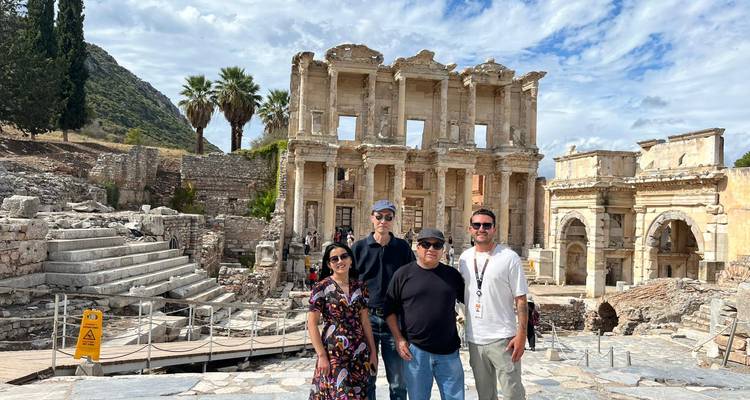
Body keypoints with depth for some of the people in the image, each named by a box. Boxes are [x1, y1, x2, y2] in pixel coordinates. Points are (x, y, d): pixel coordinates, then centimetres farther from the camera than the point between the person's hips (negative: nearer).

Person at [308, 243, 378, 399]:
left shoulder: (359, 287, 6)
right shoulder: (322, 287, -7)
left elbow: (365, 321, 11)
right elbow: (312, 324, -8)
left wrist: (373, 351, 9)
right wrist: (321, 355, -12)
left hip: (360, 353, 4)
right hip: (333, 352, -4)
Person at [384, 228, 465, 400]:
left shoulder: (452, 274, 6)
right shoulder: (403, 274, -1)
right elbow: (390, 310, 1)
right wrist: (399, 339, -5)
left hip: (448, 352, 2)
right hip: (414, 350, -2)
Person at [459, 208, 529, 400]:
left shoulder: (509, 257, -8)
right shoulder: (464, 258, 6)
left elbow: (521, 299, -8)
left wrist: (522, 334, -14)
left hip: (502, 339, -5)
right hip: (474, 339, 5)